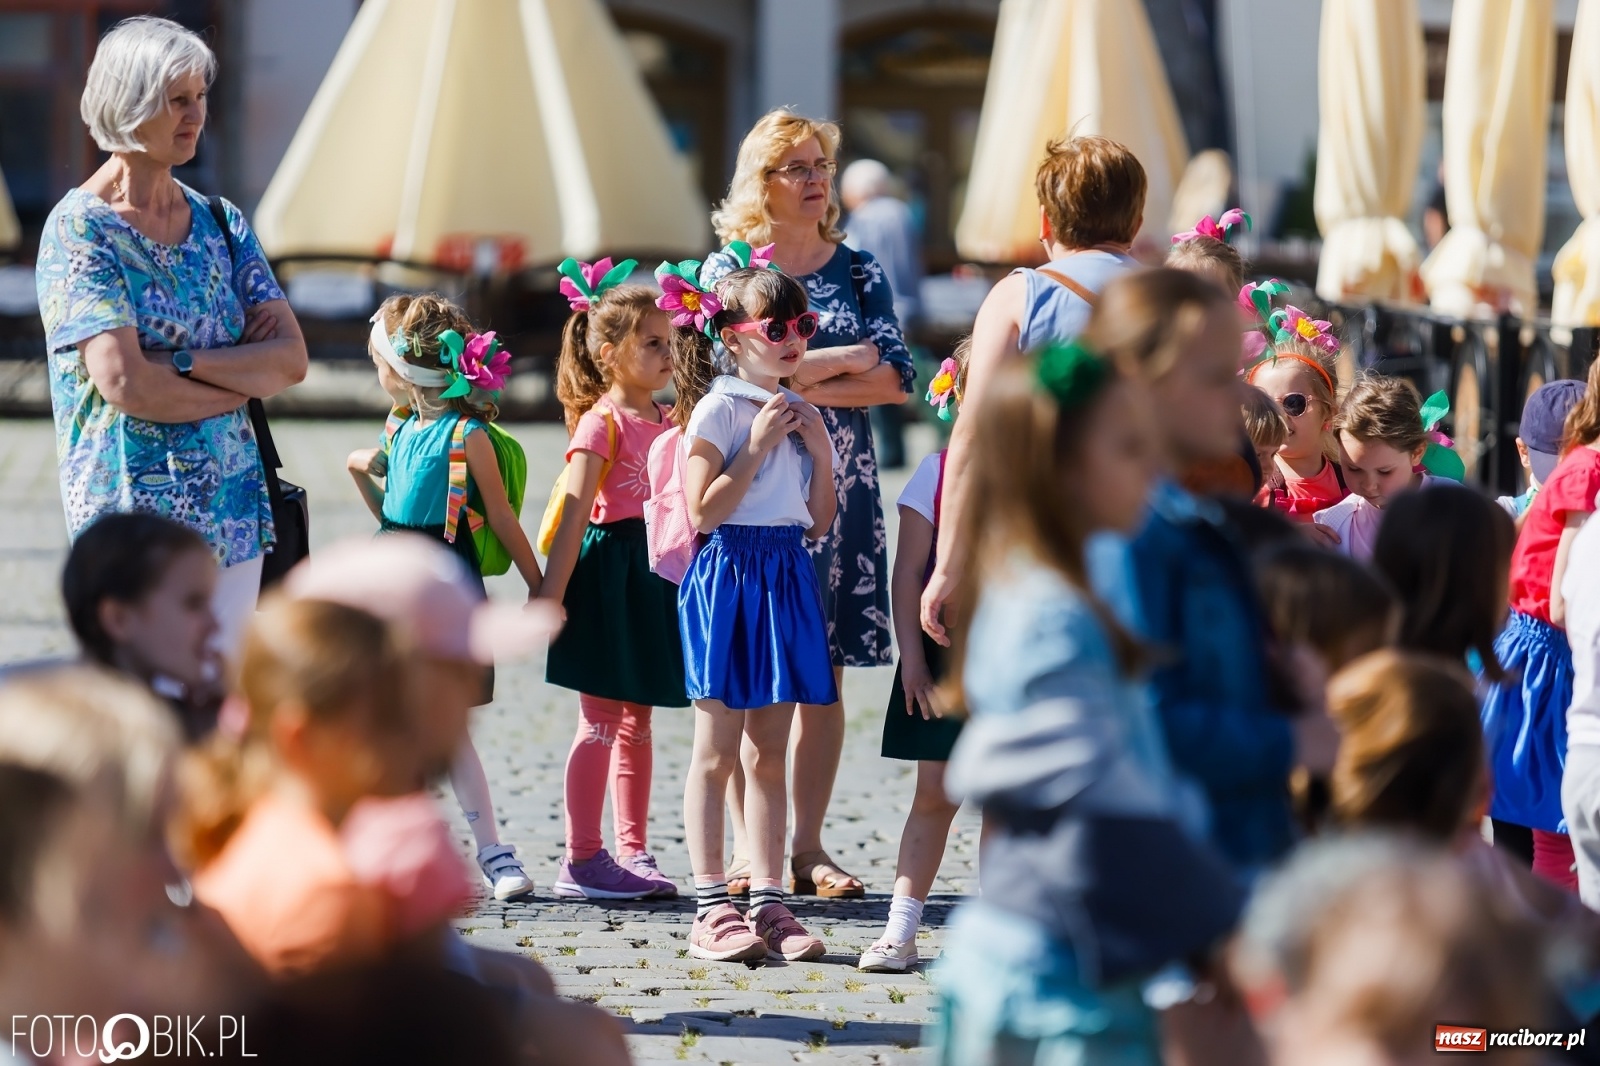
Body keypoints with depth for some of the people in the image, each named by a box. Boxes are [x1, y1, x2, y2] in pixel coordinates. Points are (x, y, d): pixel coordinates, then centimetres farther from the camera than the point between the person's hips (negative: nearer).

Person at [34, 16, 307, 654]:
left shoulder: (221, 223, 11)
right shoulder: (79, 229, -7)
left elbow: (293, 358, 3)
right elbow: (123, 381, -17)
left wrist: (181, 363, -11)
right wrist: (245, 377, -5)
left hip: (234, 515, 6)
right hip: (134, 515, -6)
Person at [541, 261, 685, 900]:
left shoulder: (666, 421, 12)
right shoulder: (603, 422, -11)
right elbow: (574, 516, -15)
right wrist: (549, 597, -19)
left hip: (656, 576, 7)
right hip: (610, 569, -7)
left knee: (637, 722, 12)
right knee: (601, 722, -3)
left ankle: (632, 853, 17)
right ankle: (581, 860, 2)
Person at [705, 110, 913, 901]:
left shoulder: (858, 270, 10)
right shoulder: (726, 268, 3)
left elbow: (897, 378, -1)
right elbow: (734, 368, -12)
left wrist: (800, 383, -12)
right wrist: (846, 360, -8)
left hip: (837, 484, 3)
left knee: (824, 674, 2)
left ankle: (808, 845, 7)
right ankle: (747, 847, 2)